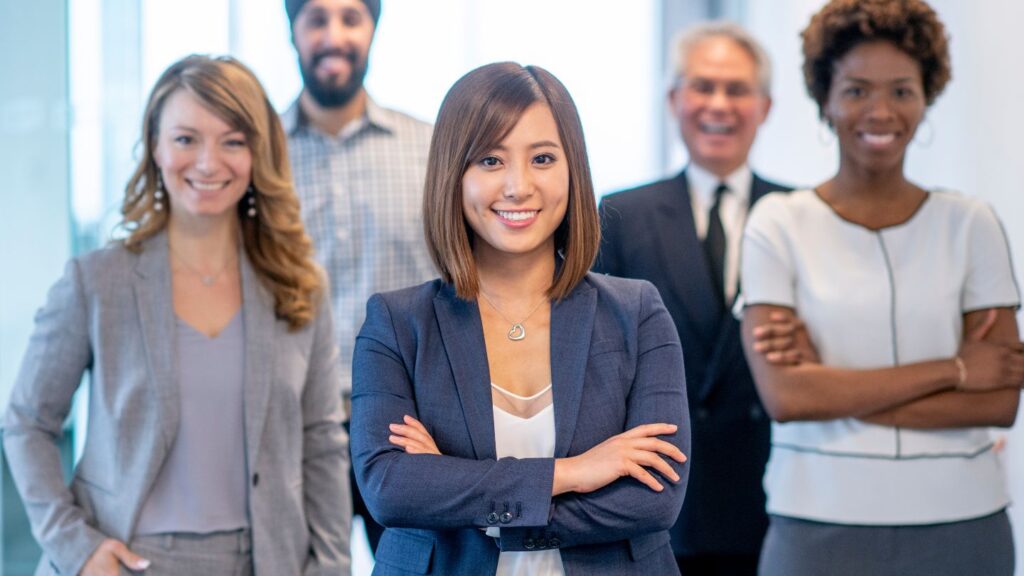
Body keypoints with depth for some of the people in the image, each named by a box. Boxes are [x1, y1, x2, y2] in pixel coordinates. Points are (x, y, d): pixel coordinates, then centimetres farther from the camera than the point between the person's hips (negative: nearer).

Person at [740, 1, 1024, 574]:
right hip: (820, 525, -1)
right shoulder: (778, 224, -3)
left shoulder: (971, 224, 1)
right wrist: (951, 368, -11)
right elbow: (785, 395, -13)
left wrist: (834, 388, -13)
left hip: (960, 526, 1)